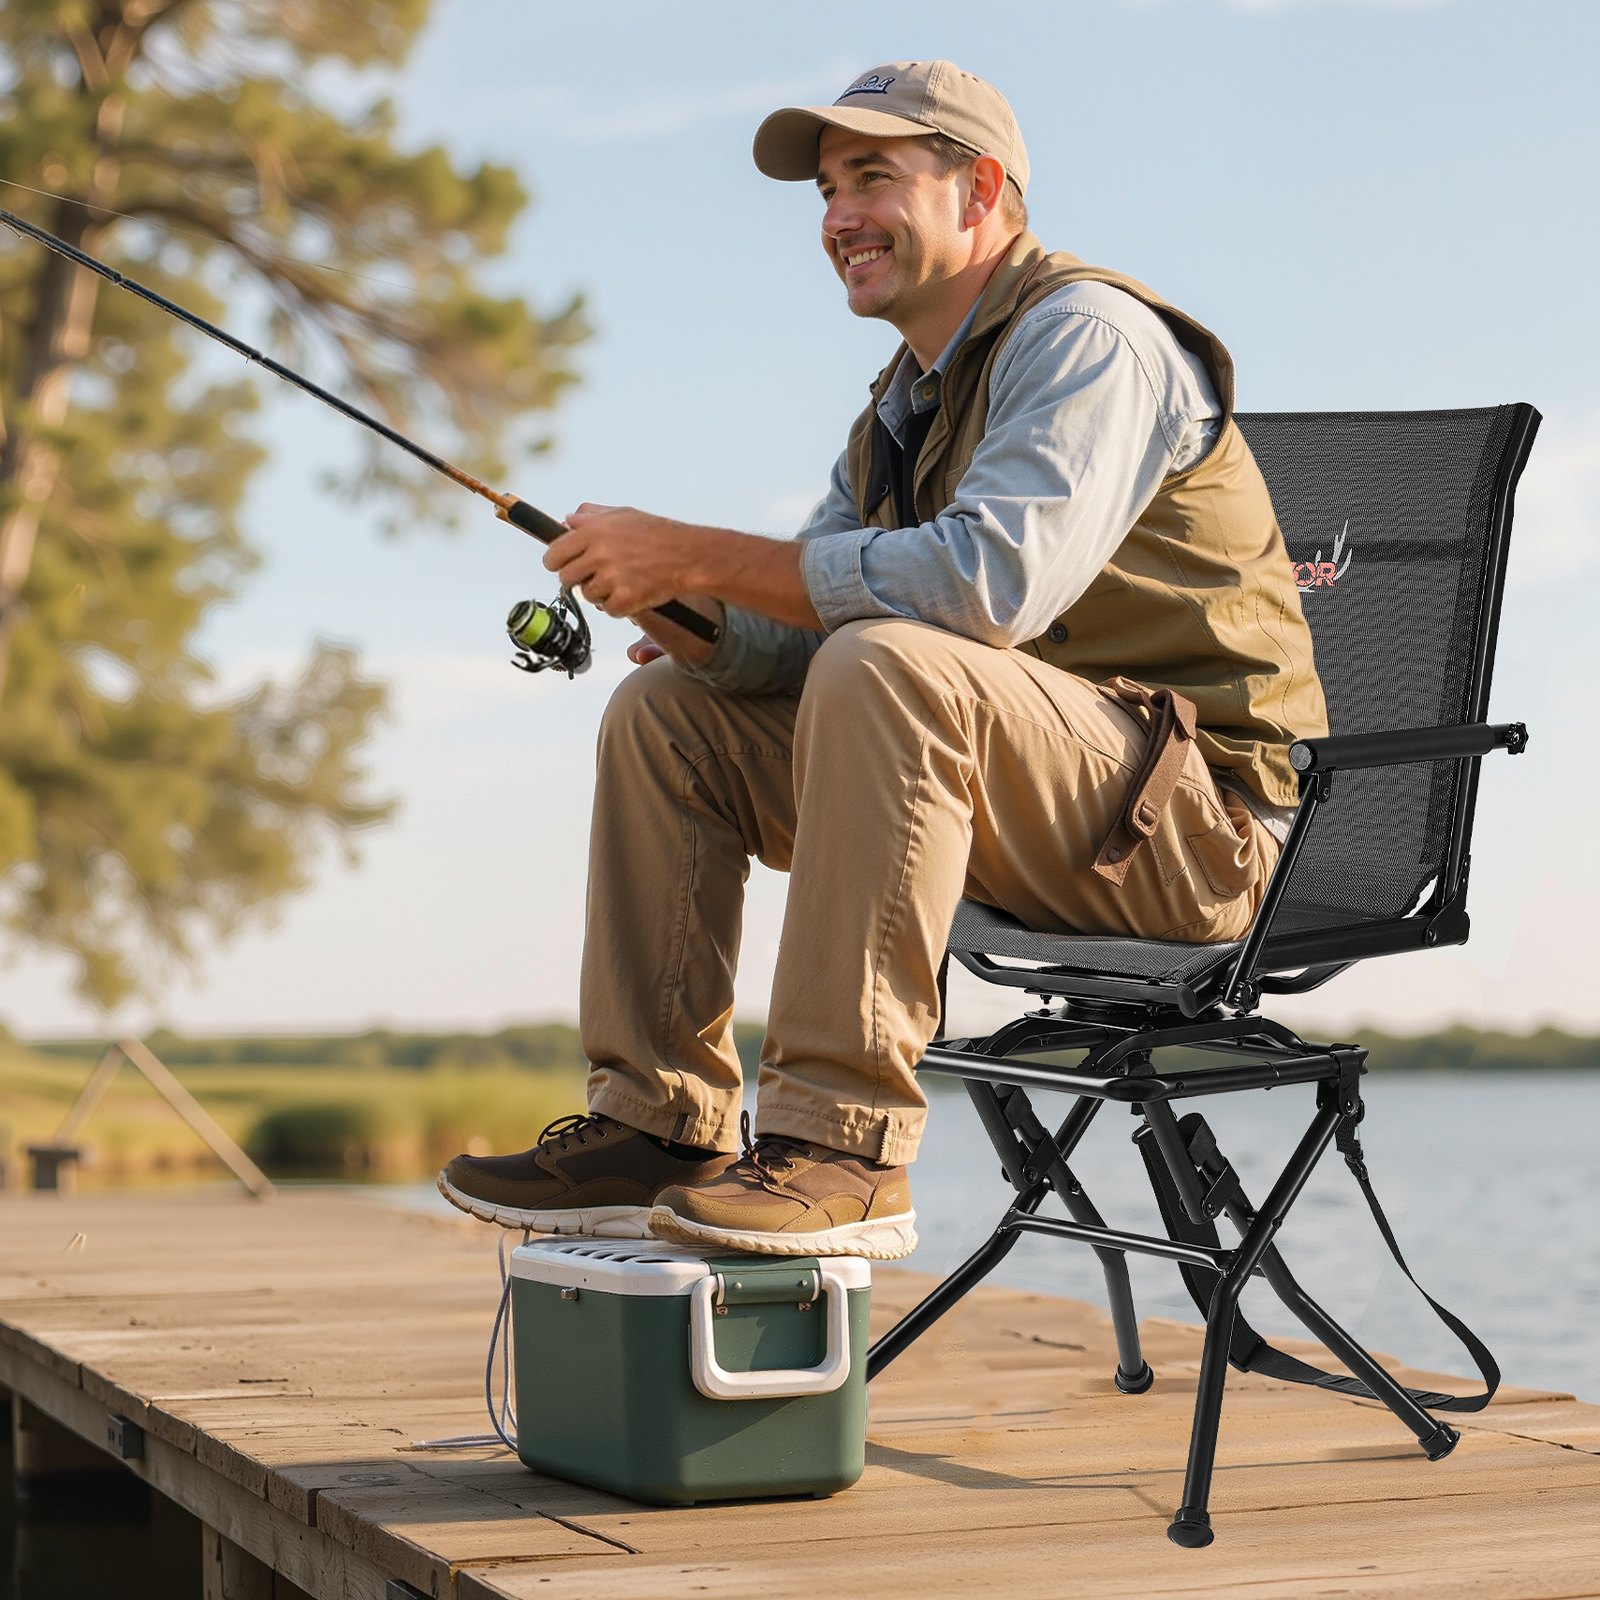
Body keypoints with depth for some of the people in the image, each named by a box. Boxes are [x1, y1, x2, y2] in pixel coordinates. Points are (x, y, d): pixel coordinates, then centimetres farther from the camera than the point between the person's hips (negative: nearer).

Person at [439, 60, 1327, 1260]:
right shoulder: (903, 405, 17)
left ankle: (841, 1148, -32)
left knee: (885, 667, -34)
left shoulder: (1090, 336, -13)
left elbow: (992, 579, -30)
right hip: (1043, 816, 9)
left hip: (1195, 810, -9)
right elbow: (796, 636, 13)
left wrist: (697, 555, -25)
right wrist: (694, 618, -12)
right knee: (667, 712, 5)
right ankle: (659, 1130, 0)